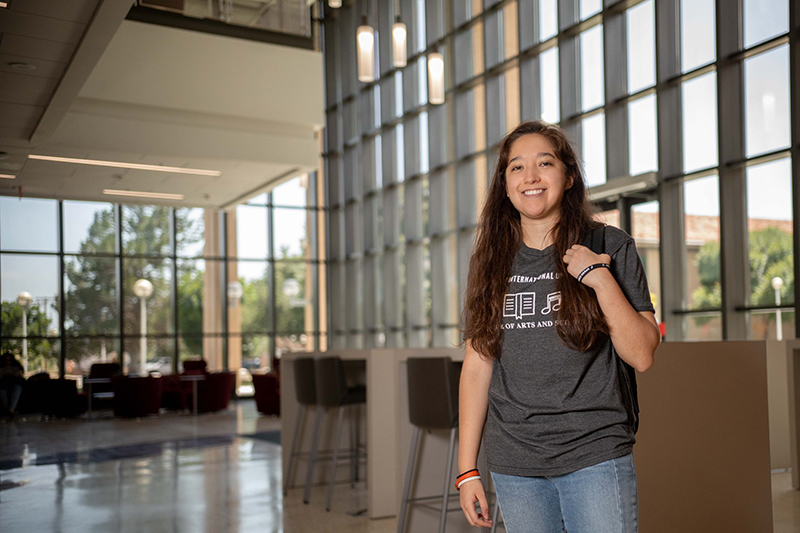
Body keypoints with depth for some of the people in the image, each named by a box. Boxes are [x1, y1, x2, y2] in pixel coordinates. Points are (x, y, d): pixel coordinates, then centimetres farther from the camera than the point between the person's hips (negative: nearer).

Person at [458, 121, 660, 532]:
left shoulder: (610, 247, -1)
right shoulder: (491, 262, 6)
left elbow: (642, 356, -4)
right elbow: (477, 367, 6)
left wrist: (601, 280, -15)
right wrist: (467, 469, 4)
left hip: (595, 456, -2)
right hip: (514, 465, 2)